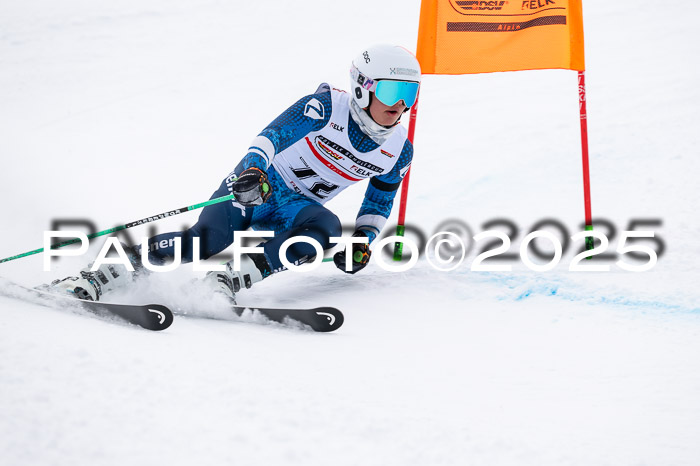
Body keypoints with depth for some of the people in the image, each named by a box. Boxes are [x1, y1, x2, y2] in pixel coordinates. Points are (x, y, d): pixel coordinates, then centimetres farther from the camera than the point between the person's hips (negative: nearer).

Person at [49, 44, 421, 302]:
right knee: (207, 238, -29)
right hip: (256, 185, -4)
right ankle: (106, 274, -23)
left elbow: (379, 202, 15)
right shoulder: (327, 106, -16)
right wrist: (252, 169, -46)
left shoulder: (398, 152, -2)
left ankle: (230, 281, -34)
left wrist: (363, 238, -3)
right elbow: (274, 134, -25)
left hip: (295, 208, 4)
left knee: (326, 228, -33)